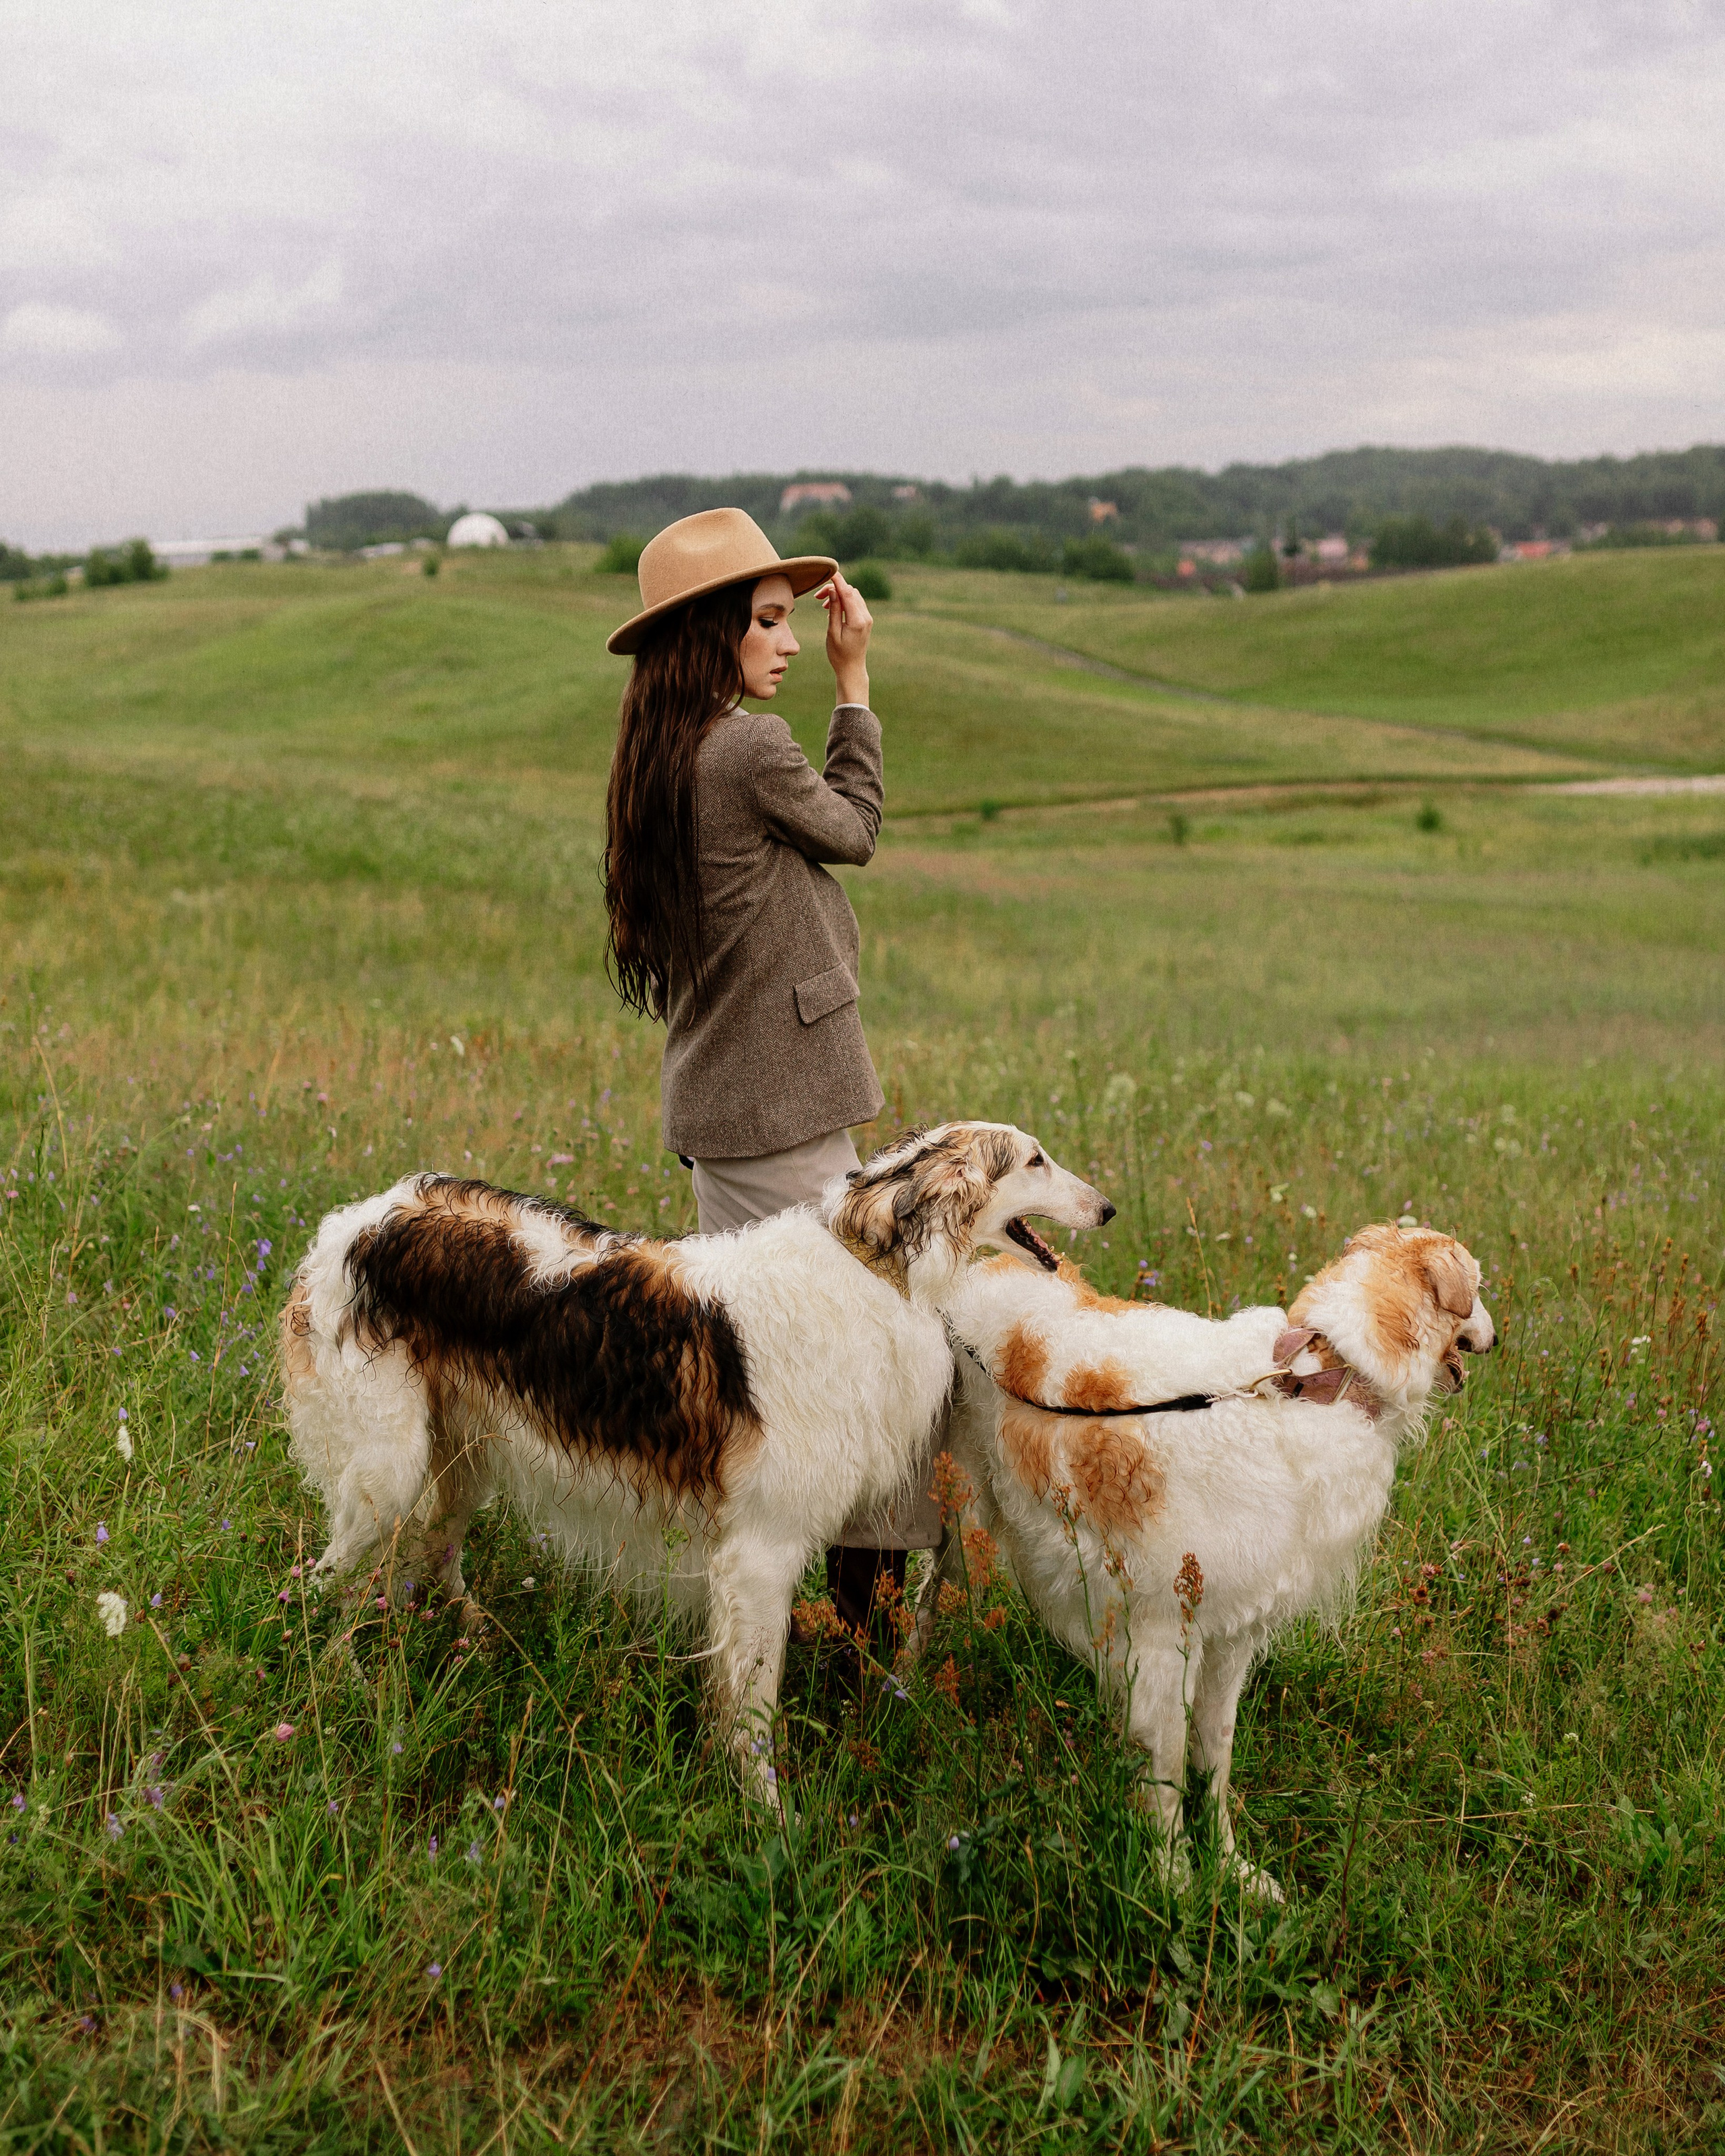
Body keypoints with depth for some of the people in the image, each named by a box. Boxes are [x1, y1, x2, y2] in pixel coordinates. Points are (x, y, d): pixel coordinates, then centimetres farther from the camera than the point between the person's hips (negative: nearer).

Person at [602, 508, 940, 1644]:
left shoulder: (662, 757, 10)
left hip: (715, 1100, 10)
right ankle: (867, 1612, 7)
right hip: (779, 1105, -10)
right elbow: (854, 832, 0)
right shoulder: (754, 747, -18)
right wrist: (854, 680, 3)